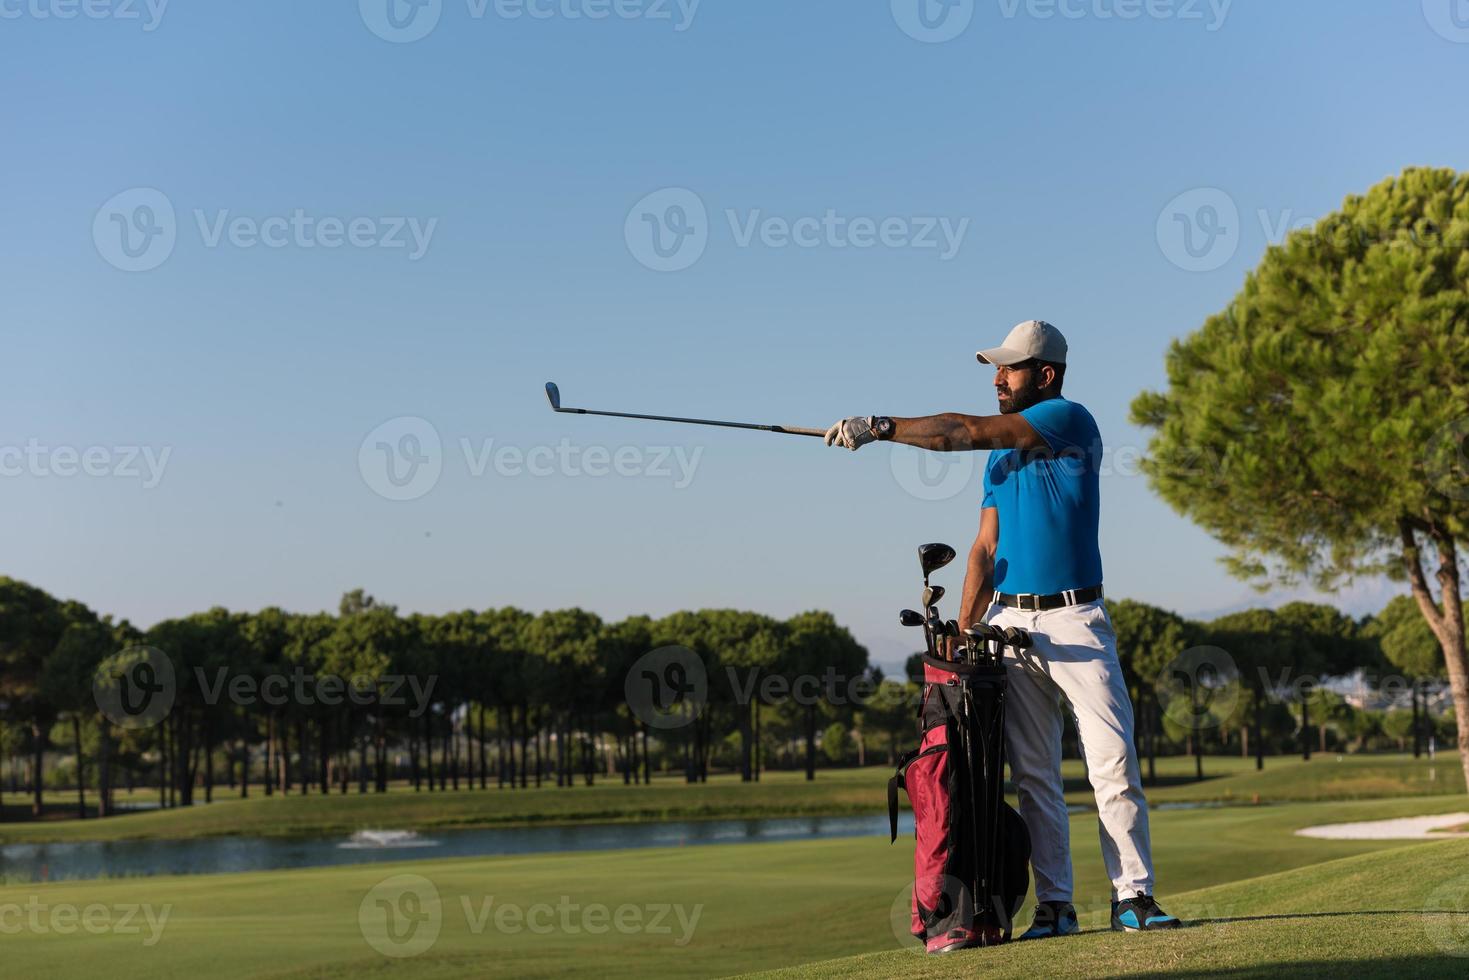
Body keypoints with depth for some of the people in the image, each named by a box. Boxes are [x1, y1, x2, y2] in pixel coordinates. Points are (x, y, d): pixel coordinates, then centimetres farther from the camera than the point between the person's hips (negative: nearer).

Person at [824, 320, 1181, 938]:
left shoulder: (1070, 421, -5)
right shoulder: (1001, 453, 17)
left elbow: (969, 432, -16)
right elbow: (986, 548, 15)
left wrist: (881, 427, -17)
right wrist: (963, 633, 6)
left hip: (1075, 621, -6)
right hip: (1008, 622, 6)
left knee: (1113, 764, -8)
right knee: (1033, 776, 4)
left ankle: (1133, 898, -2)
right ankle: (1054, 906, 9)